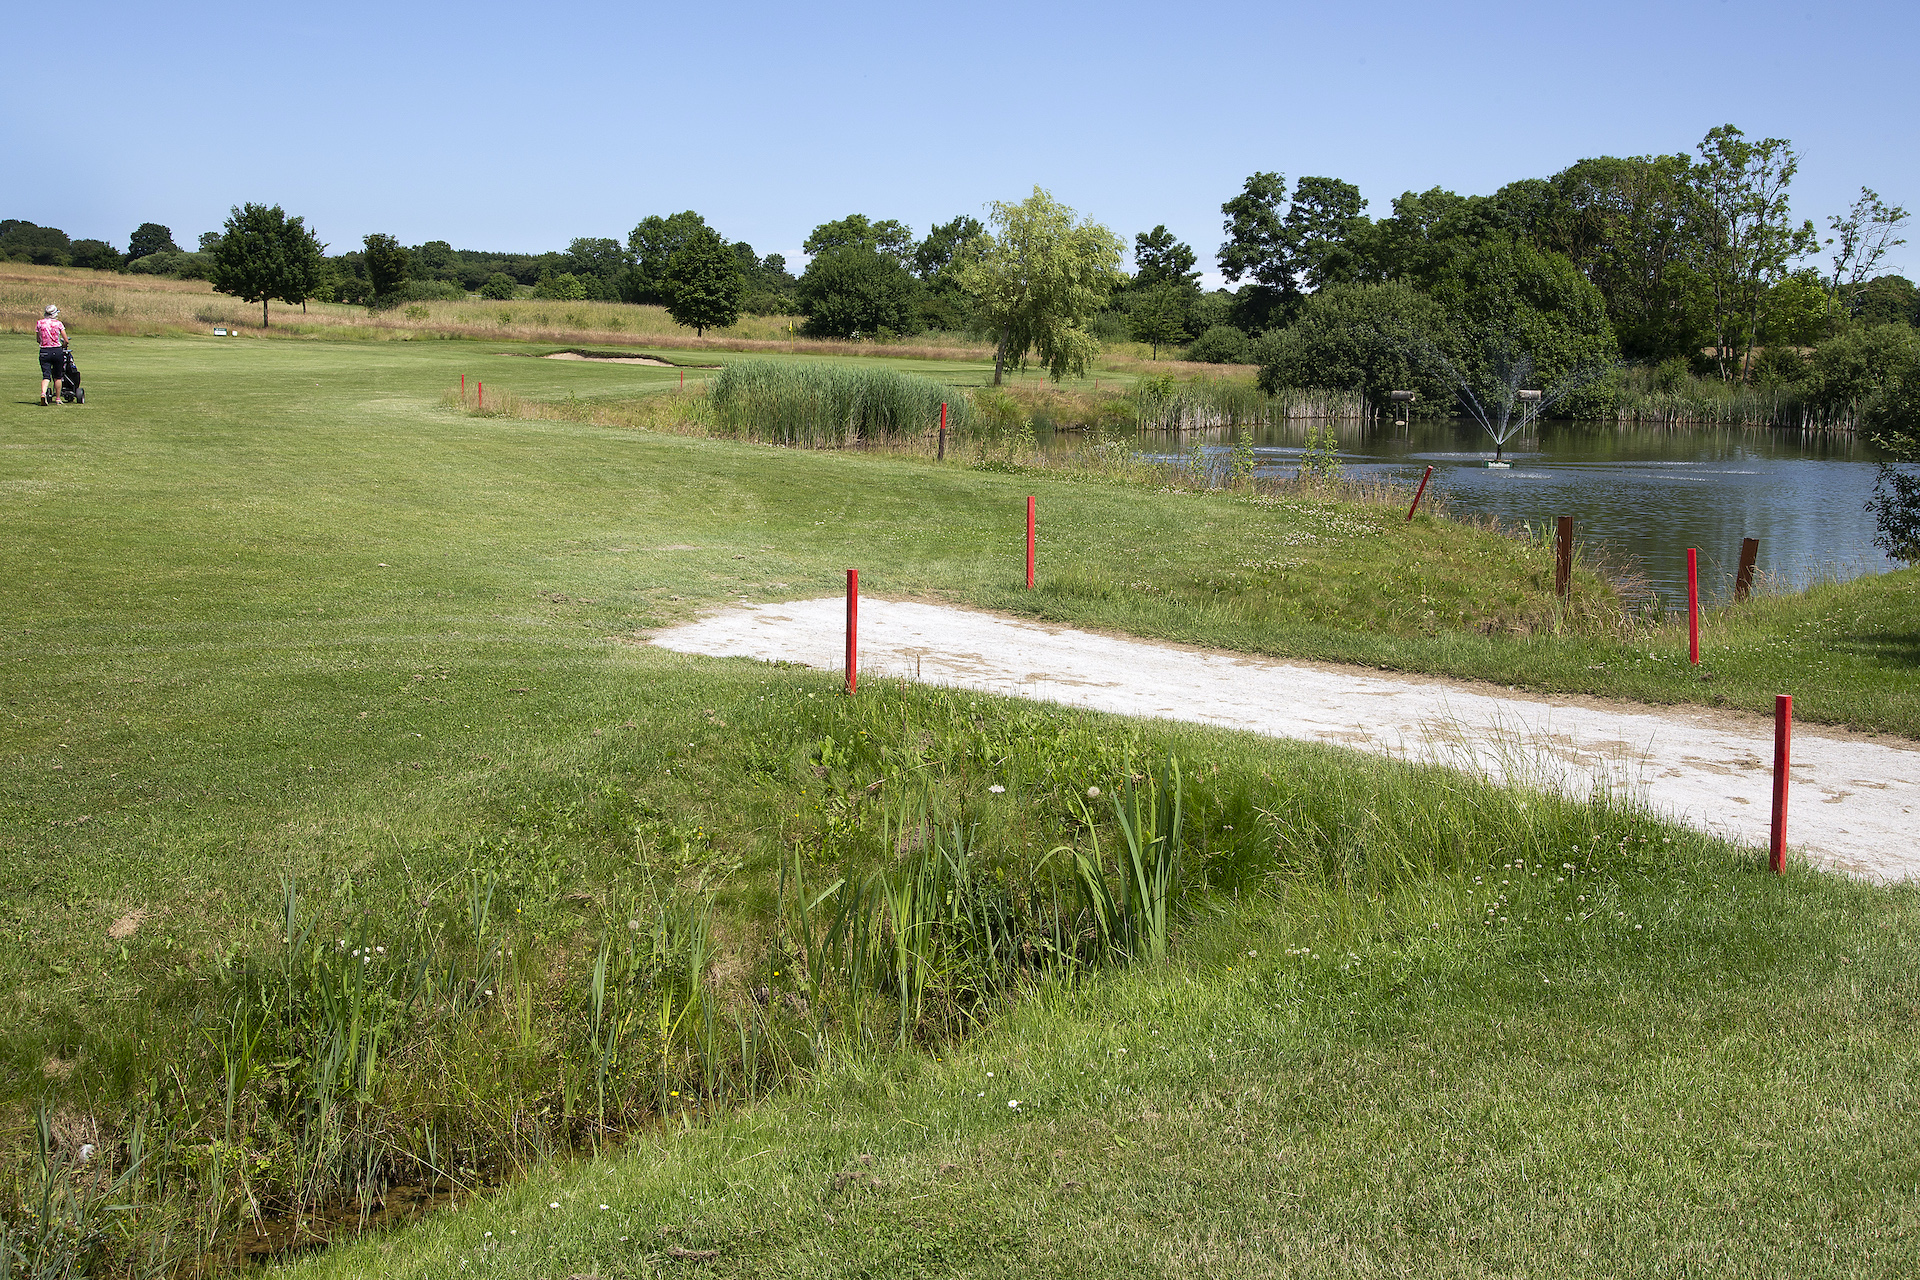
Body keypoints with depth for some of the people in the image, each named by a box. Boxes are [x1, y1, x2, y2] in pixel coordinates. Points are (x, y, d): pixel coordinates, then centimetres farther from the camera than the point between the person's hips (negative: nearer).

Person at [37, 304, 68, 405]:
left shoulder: (40, 323, 3)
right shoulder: (58, 323, -3)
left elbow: (38, 339, 10)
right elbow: (66, 340, -2)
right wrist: (63, 346, 18)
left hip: (44, 351, 1)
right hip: (57, 351, -1)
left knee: (46, 376, -3)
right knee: (57, 377, 12)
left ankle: (43, 393, -29)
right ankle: (57, 399, 18)